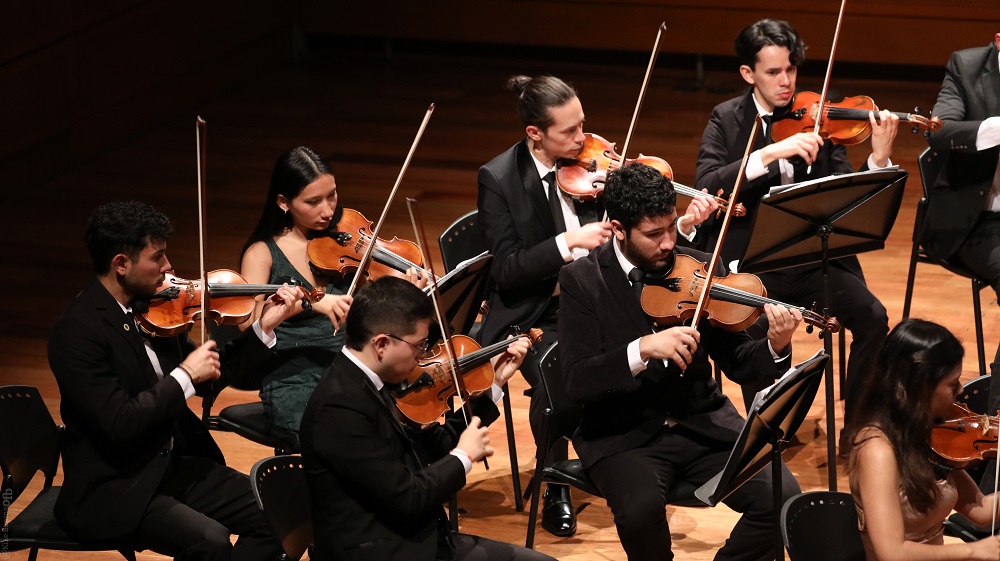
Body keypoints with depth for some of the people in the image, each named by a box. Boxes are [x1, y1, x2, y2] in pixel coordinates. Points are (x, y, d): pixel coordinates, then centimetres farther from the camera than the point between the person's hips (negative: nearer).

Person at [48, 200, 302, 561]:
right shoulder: (77, 332, -19)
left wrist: (263, 328, 1)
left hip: (173, 463, 8)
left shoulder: (151, 306, 5)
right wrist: (184, 376, -18)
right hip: (112, 490, -8)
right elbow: (119, 426, -26)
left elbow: (211, 377, 13)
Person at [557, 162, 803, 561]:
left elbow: (737, 363, 3)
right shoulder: (581, 281, -6)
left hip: (704, 425, 3)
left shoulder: (697, 268, 2)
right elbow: (577, 382, -16)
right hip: (624, 435, -3)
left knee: (782, 497, -20)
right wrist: (642, 349, -31)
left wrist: (775, 348, -19)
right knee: (641, 509, -33)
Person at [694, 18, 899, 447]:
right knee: (759, 329, -31)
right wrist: (773, 152, -25)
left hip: (814, 258, 2)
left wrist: (879, 158, -21)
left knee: (872, 317, -21)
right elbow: (706, 185, -16)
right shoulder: (727, 120, 2)